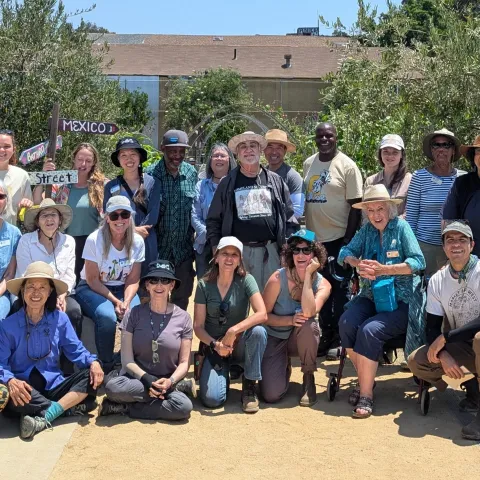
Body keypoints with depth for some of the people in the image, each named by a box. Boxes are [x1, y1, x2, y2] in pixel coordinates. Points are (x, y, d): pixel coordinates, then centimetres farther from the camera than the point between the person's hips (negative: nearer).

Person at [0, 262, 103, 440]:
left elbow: (76, 350, 4)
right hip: (24, 391, -2)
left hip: (53, 386, 3)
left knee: (91, 376, -20)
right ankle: (72, 407, -21)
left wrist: (93, 362, -18)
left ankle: (45, 417, -30)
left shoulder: (60, 319, 2)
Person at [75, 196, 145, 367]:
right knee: (107, 317, -34)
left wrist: (126, 302, -21)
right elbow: (92, 280, -13)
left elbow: (133, 280, -3)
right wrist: (116, 302, -21)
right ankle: (106, 366, -13)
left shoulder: (137, 242, -6)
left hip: (123, 289, 3)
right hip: (92, 289, -3)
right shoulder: (94, 240, -16)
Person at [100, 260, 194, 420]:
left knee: (184, 406, -32)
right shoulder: (134, 314, 1)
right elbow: (127, 359, -3)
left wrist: (170, 381, -19)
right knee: (113, 387, -34)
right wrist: (145, 378, -21)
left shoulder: (183, 318, 2)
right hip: (136, 379, -1)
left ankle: (124, 408, -13)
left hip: (166, 382, 1)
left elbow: (184, 362, 1)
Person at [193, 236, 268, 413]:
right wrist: (215, 344, -21)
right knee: (212, 399, -21)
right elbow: (198, 326, -4)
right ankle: (224, 372, 15)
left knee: (258, 331, -34)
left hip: (240, 345, 0)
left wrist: (233, 332, -30)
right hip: (213, 346, 0)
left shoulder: (246, 280, -8)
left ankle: (249, 386, -12)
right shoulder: (204, 285, -5)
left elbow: (262, 314, -22)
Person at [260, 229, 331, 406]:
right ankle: (284, 367, 18)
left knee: (308, 324, -36)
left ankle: (309, 379, -11)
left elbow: (307, 312, -32)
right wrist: (290, 320, -27)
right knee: (271, 395, -19)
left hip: (301, 339, 1)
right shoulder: (278, 278, -16)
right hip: (275, 339, -1)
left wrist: (308, 275, -29)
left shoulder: (322, 285, -12)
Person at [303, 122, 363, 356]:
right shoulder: (308, 164, 9)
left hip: (338, 238, -6)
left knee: (340, 290, 2)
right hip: (314, 238, 6)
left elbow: (355, 204, -9)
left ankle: (338, 337, 12)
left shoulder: (347, 165, -7)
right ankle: (324, 336, 24)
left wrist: (349, 238, -14)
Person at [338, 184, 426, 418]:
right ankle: (365, 379, -4)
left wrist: (383, 270, -22)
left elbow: (418, 261, -12)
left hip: (400, 301, -4)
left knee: (369, 330, -29)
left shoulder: (401, 227, -4)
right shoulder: (367, 230, 10)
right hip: (371, 297, 5)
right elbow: (345, 252, 5)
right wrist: (358, 263, -18)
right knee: (346, 322, -23)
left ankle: (366, 394, -16)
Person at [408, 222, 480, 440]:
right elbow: (432, 327, 0)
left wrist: (445, 337, -25)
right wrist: (443, 355, -19)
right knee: (416, 362, -14)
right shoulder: (437, 281, -1)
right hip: (460, 346, 6)